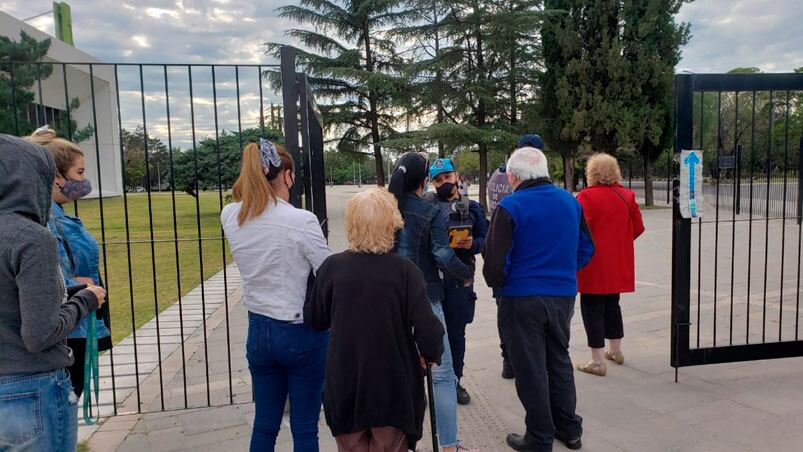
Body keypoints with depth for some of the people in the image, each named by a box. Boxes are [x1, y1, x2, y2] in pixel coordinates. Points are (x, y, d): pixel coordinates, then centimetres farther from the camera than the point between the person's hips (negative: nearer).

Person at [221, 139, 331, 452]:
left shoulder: (230, 217, -4)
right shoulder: (301, 220, -19)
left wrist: (252, 179, 11)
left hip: (258, 330, 5)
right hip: (302, 332, -5)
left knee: (264, 425, 19)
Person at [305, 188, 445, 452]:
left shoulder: (331, 267, -10)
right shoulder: (405, 271, -15)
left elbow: (315, 321, 3)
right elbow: (428, 332, -17)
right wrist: (431, 354, 4)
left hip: (345, 389, 2)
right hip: (393, 388, -1)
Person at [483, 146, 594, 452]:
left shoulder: (510, 206, -14)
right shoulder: (571, 202, 4)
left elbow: (495, 259, -17)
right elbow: (586, 248, 11)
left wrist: (497, 284, 2)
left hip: (522, 299, -5)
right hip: (564, 295, 6)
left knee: (530, 369, 8)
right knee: (559, 361, 21)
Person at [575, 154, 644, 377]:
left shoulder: (586, 196, -14)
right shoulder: (627, 196, 2)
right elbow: (638, 227, 6)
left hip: (594, 263, -6)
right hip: (618, 263, 6)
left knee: (592, 308, 2)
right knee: (612, 304, 22)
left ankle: (598, 361, 3)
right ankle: (615, 351, 35)